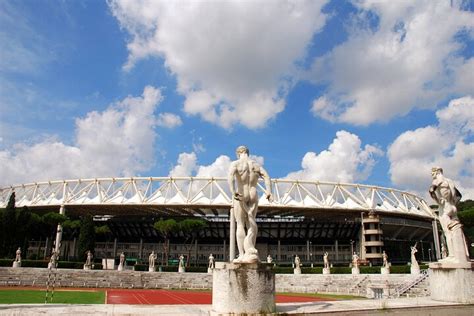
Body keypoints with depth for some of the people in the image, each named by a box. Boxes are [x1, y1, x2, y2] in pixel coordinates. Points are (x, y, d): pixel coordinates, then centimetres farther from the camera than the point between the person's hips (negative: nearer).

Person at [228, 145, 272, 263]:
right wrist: (269, 192, -17)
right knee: (251, 224, 7)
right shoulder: (257, 165, 12)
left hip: (240, 197, -3)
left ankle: (242, 255, -1)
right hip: (253, 197, 3)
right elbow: (266, 177, -5)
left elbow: (230, 176, -21)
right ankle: (250, 253, -7)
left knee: (240, 225, 3)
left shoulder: (235, 164, 0)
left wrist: (233, 192, -30)